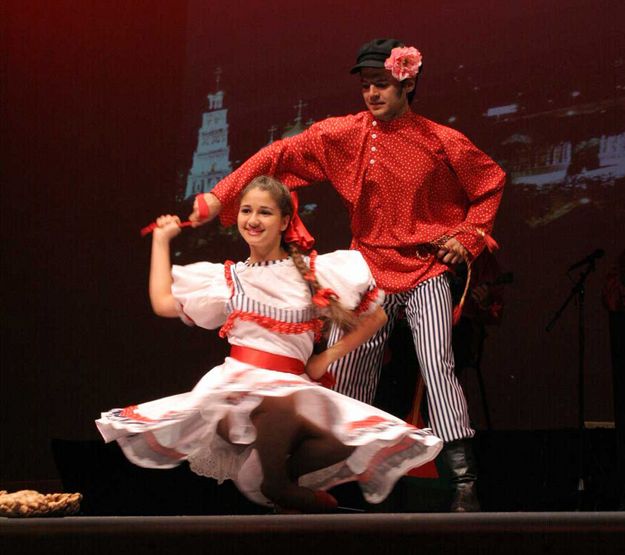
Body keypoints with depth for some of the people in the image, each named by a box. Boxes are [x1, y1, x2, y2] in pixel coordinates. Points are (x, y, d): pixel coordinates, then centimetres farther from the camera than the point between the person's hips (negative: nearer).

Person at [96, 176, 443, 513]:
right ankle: (277, 488, -12)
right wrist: (161, 240, 25)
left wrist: (328, 357, 8)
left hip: (295, 387, 0)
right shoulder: (227, 278, 18)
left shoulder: (315, 272, 11)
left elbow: (375, 317, 17)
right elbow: (163, 303, 15)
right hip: (237, 385, 0)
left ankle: (275, 476, -4)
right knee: (275, 404, -40)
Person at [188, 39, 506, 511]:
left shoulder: (442, 142, -3)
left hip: (426, 269, -2)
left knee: (438, 367, -15)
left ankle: (465, 482, -14)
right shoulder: (342, 135, -2)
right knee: (349, 374, 2)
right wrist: (220, 197, -13)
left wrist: (469, 237, 0)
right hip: (371, 270, 2)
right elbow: (279, 157, -6)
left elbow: (491, 183, 11)